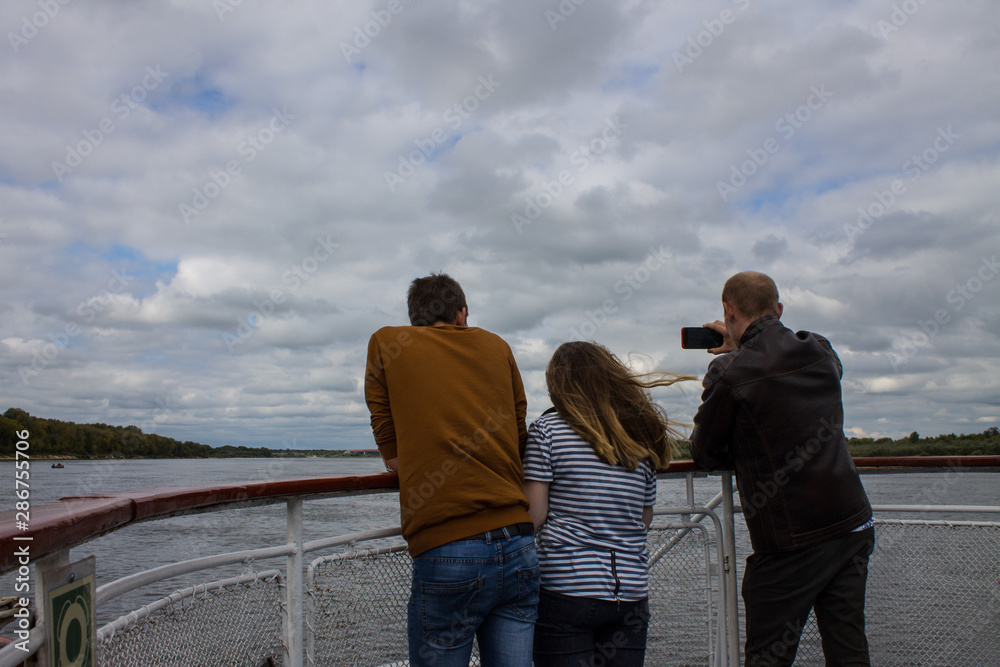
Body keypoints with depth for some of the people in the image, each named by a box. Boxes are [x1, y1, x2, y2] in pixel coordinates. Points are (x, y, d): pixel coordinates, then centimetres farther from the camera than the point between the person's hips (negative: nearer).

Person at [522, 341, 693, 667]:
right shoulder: (643, 434, 9)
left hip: (566, 588, -4)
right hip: (631, 594, 5)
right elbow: (645, 518, 14)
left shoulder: (548, 427, -5)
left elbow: (534, 514, -7)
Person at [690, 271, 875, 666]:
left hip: (791, 544, -6)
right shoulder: (822, 353, 5)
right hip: (854, 526, 6)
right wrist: (743, 349, 33)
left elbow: (705, 455, -3)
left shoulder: (730, 372, -13)